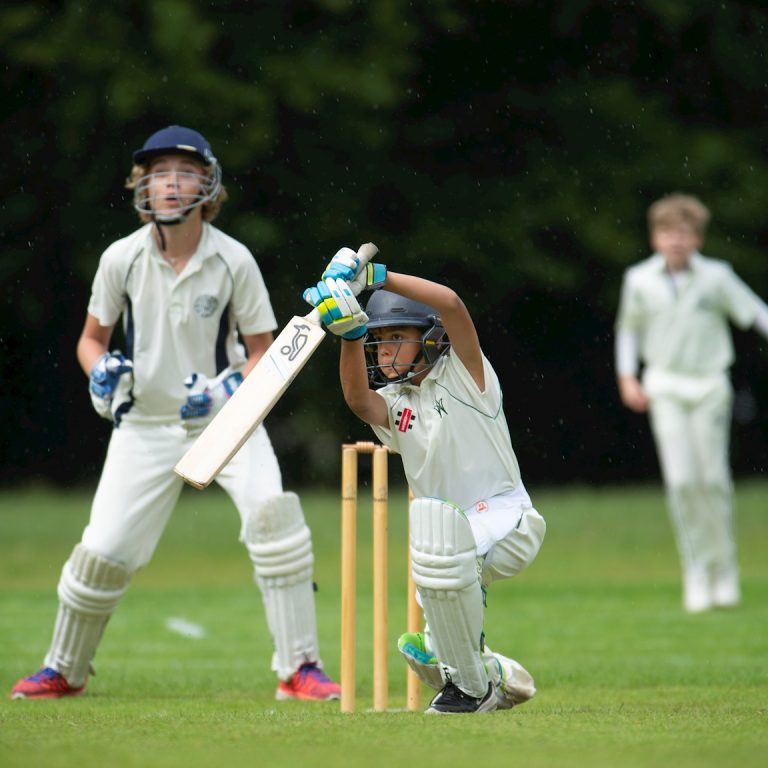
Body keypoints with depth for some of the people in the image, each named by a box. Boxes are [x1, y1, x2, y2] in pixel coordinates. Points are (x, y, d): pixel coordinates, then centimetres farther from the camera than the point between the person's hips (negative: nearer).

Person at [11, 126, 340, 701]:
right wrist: (103, 370, -15)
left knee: (271, 510, -27)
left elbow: (263, 353, -3)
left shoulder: (233, 261, -10)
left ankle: (300, 669, -19)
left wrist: (228, 390, -22)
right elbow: (91, 338, 7)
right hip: (146, 422, 1)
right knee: (103, 550, -3)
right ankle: (64, 670, 25)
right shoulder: (122, 259, -7)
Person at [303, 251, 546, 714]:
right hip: (456, 539, 7)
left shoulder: (462, 375, -3)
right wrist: (351, 333, -31)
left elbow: (450, 303, -21)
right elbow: (359, 401, -15)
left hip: (506, 520, -7)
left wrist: (374, 276, -25)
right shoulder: (393, 404, 10)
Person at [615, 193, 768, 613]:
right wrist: (627, 377, 6)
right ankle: (695, 574, -2)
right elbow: (628, 327, 14)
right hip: (665, 388, 0)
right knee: (681, 480, -10)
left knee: (713, 479, -1)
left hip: (709, 385, 0)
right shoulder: (639, 279, 1)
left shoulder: (717, 277, -5)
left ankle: (724, 569, 16)